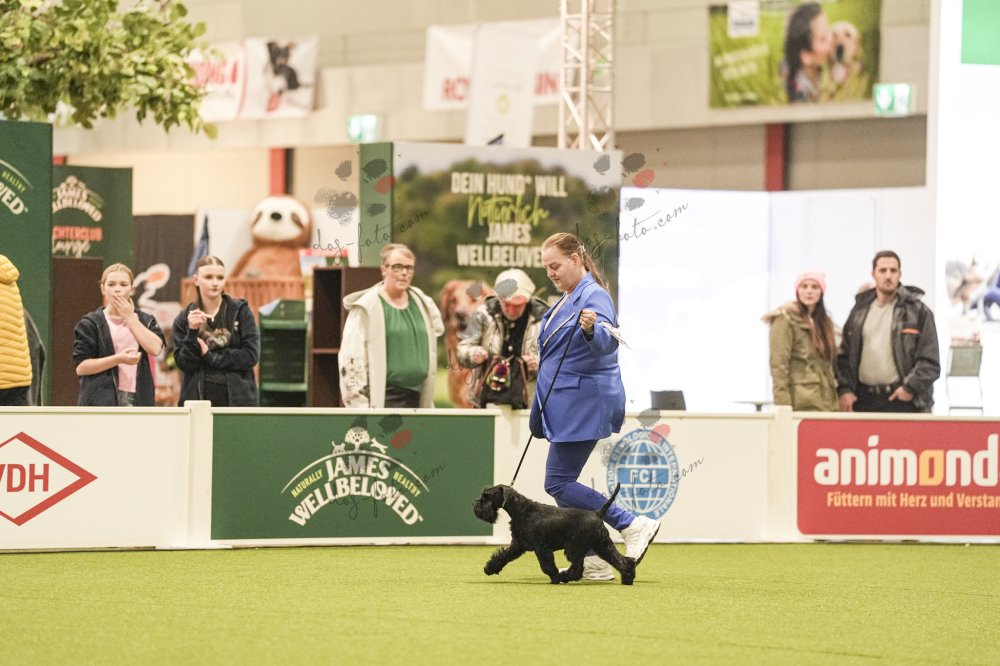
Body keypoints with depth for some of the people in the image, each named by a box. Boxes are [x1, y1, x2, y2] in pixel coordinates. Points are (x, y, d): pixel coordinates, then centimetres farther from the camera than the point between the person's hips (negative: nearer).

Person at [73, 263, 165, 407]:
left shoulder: (144, 320, 16)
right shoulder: (90, 323, 5)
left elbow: (155, 348, -4)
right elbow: (81, 367, -2)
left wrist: (130, 317, 0)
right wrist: (118, 359, -13)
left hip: (138, 400, 3)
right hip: (101, 402, -3)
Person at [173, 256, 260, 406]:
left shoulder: (241, 311, 4)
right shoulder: (184, 318, 7)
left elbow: (251, 355, -4)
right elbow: (184, 364, 1)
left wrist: (211, 356, -7)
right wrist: (192, 332, -13)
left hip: (237, 399, -1)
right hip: (197, 398, 1)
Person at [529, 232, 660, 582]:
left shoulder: (594, 297, -16)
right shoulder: (567, 299, 15)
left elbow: (607, 342, -35)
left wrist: (592, 328, -53)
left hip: (584, 404, -10)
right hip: (565, 405, 10)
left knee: (558, 484, -12)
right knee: (563, 483, 8)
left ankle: (633, 525, -9)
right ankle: (593, 563, 10)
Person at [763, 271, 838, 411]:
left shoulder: (824, 322, 19)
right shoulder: (785, 320, -2)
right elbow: (778, 366, -8)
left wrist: (834, 403, 10)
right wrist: (783, 407, -16)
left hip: (825, 402, 6)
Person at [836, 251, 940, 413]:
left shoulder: (919, 312, 4)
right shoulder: (859, 311, 16)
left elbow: (930, 361, 0)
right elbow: (844, 356, 15)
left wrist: (911, 387, -11)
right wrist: (845, 389, 1)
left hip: (902, 400, -3)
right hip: (865, 401, 3)